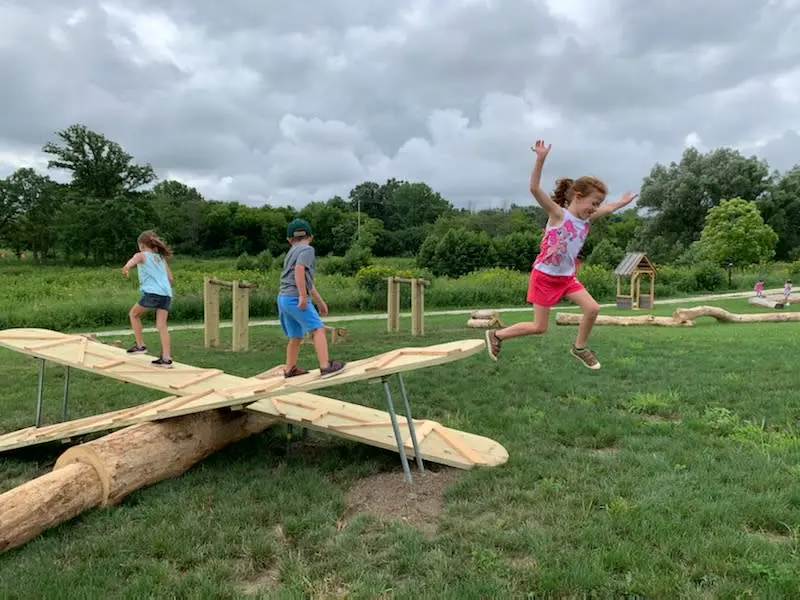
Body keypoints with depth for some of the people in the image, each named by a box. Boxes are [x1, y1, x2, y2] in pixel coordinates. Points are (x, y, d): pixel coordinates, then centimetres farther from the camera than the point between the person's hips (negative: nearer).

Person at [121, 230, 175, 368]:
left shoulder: (141, 255, 11)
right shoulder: (161, 258, 27)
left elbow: (133, 260, -15)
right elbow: (170, 277, 23)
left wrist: (126, 268, -35)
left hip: (152, 293, -5)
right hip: (166, 294, 5)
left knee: (134, 314, 19)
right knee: (161, 325, 1)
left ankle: (140, 345, 18)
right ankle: (166, 358, -7)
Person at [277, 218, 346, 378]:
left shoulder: (291, 252, 25)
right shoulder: (307, 249, -2)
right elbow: (299, 270, -21)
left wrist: (320, 302, 30)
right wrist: (303, 296, -23)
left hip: (283, 298, 9)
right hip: (294, 298, -9)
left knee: (296, 336, 18)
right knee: (318, 329, -12)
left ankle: (290, 369, 29)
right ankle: (325, 366, -21)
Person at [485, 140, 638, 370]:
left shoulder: (587, 219, 2)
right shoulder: (558, 214, -18)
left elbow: (607, 208, 26)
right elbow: (535, 189, -31)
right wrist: (541, 159, -38)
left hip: (567, 278, 7)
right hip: (544, 277, -7)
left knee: (593, 308, -3)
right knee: (539, 327, -3)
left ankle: (579, 348, 18)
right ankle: (496, 335, 14)